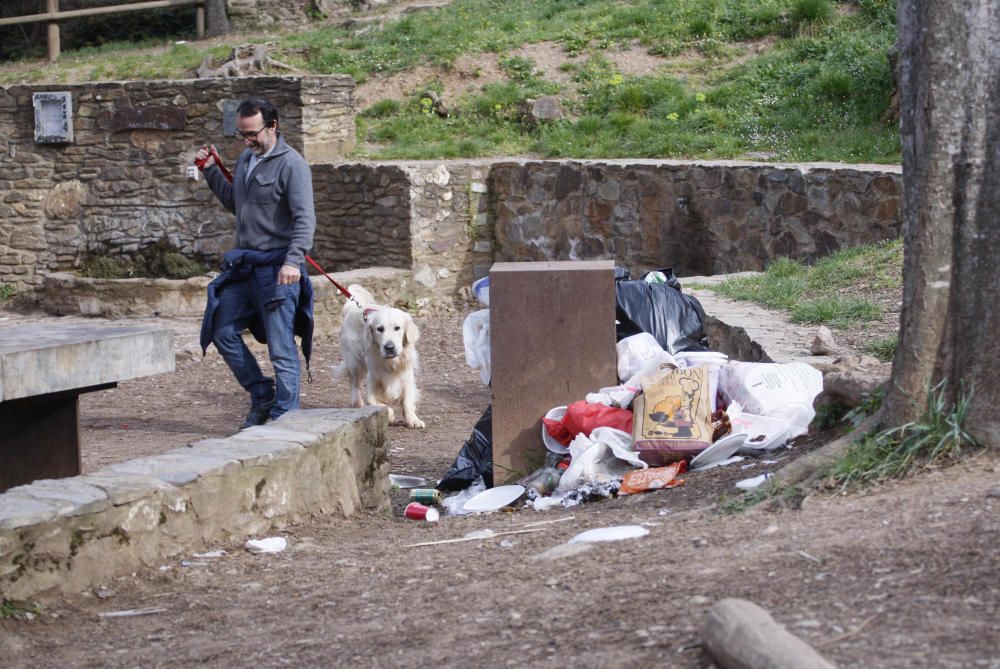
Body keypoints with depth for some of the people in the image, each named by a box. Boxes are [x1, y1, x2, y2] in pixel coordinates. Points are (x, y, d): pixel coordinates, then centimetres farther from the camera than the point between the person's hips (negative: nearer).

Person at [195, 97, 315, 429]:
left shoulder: (291, 164, -11)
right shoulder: (245, 160, 14)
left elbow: (305, 218, -18)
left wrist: (293, 260, -31)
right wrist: (210, 170, 16)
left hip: (276, 268, -9)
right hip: (243, 264, 9)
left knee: (281, 348, -6)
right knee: (223, 332, 11)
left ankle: (284, 417, 0)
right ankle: (261, 394, 23)